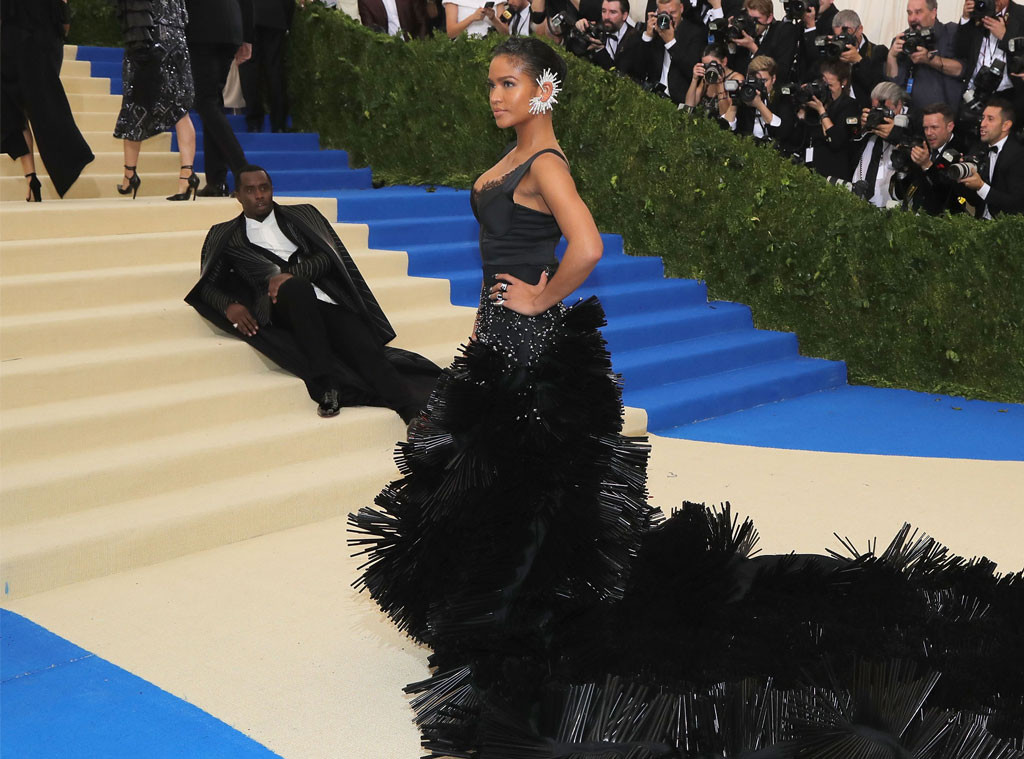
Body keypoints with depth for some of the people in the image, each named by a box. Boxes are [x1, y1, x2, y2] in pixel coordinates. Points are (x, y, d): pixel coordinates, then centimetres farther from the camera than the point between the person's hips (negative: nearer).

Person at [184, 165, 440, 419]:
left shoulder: (302, 215, 24)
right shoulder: (224, 235, 23)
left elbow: (328, 255, 9)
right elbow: (207, 284, 14)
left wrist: (290, 274, -10)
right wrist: (229, 306, -9)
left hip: (329, 302, 2)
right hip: (280, 309, -2)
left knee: (368, 352, -25)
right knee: (297, 287, -38)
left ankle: (415, 416, -41)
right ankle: (326, 384, -37)